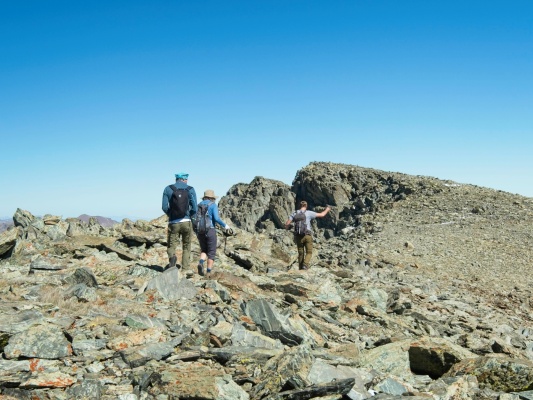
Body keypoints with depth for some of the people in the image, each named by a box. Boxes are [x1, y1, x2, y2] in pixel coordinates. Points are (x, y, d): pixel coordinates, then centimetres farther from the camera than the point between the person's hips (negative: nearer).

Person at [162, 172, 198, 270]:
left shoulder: (168, 189, 4)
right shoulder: (190, 189, 2)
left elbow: (164, 207, -2)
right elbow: (195, 208, -3)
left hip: (173, 223, 0)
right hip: (186, 222, 0)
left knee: (171, 246, 10)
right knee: (186, 247, 15)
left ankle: (172, 257, -21)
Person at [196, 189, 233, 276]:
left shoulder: (199, 205, 11)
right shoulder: (213, 205, -4)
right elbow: (216, 219, -16)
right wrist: (225, 226, -6)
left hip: (200, 231, 4)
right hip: (210, 231, -4)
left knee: (204, 251, 17)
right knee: (211, 253, 6)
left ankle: (201, 263, -12)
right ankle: (209, 272, 2)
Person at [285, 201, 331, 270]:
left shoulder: (294, 213, 5)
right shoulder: (309, 213, -2)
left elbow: (287, 224, -2)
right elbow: (321, 215, 5)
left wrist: (287, 227, 23)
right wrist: (327, 210, 25)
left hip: (298, 236, 3)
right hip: (307, 235, -3)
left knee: (300, 253, 14)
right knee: (309, 252, 6)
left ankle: (301, 268, 15)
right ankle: (305, 265, -16)